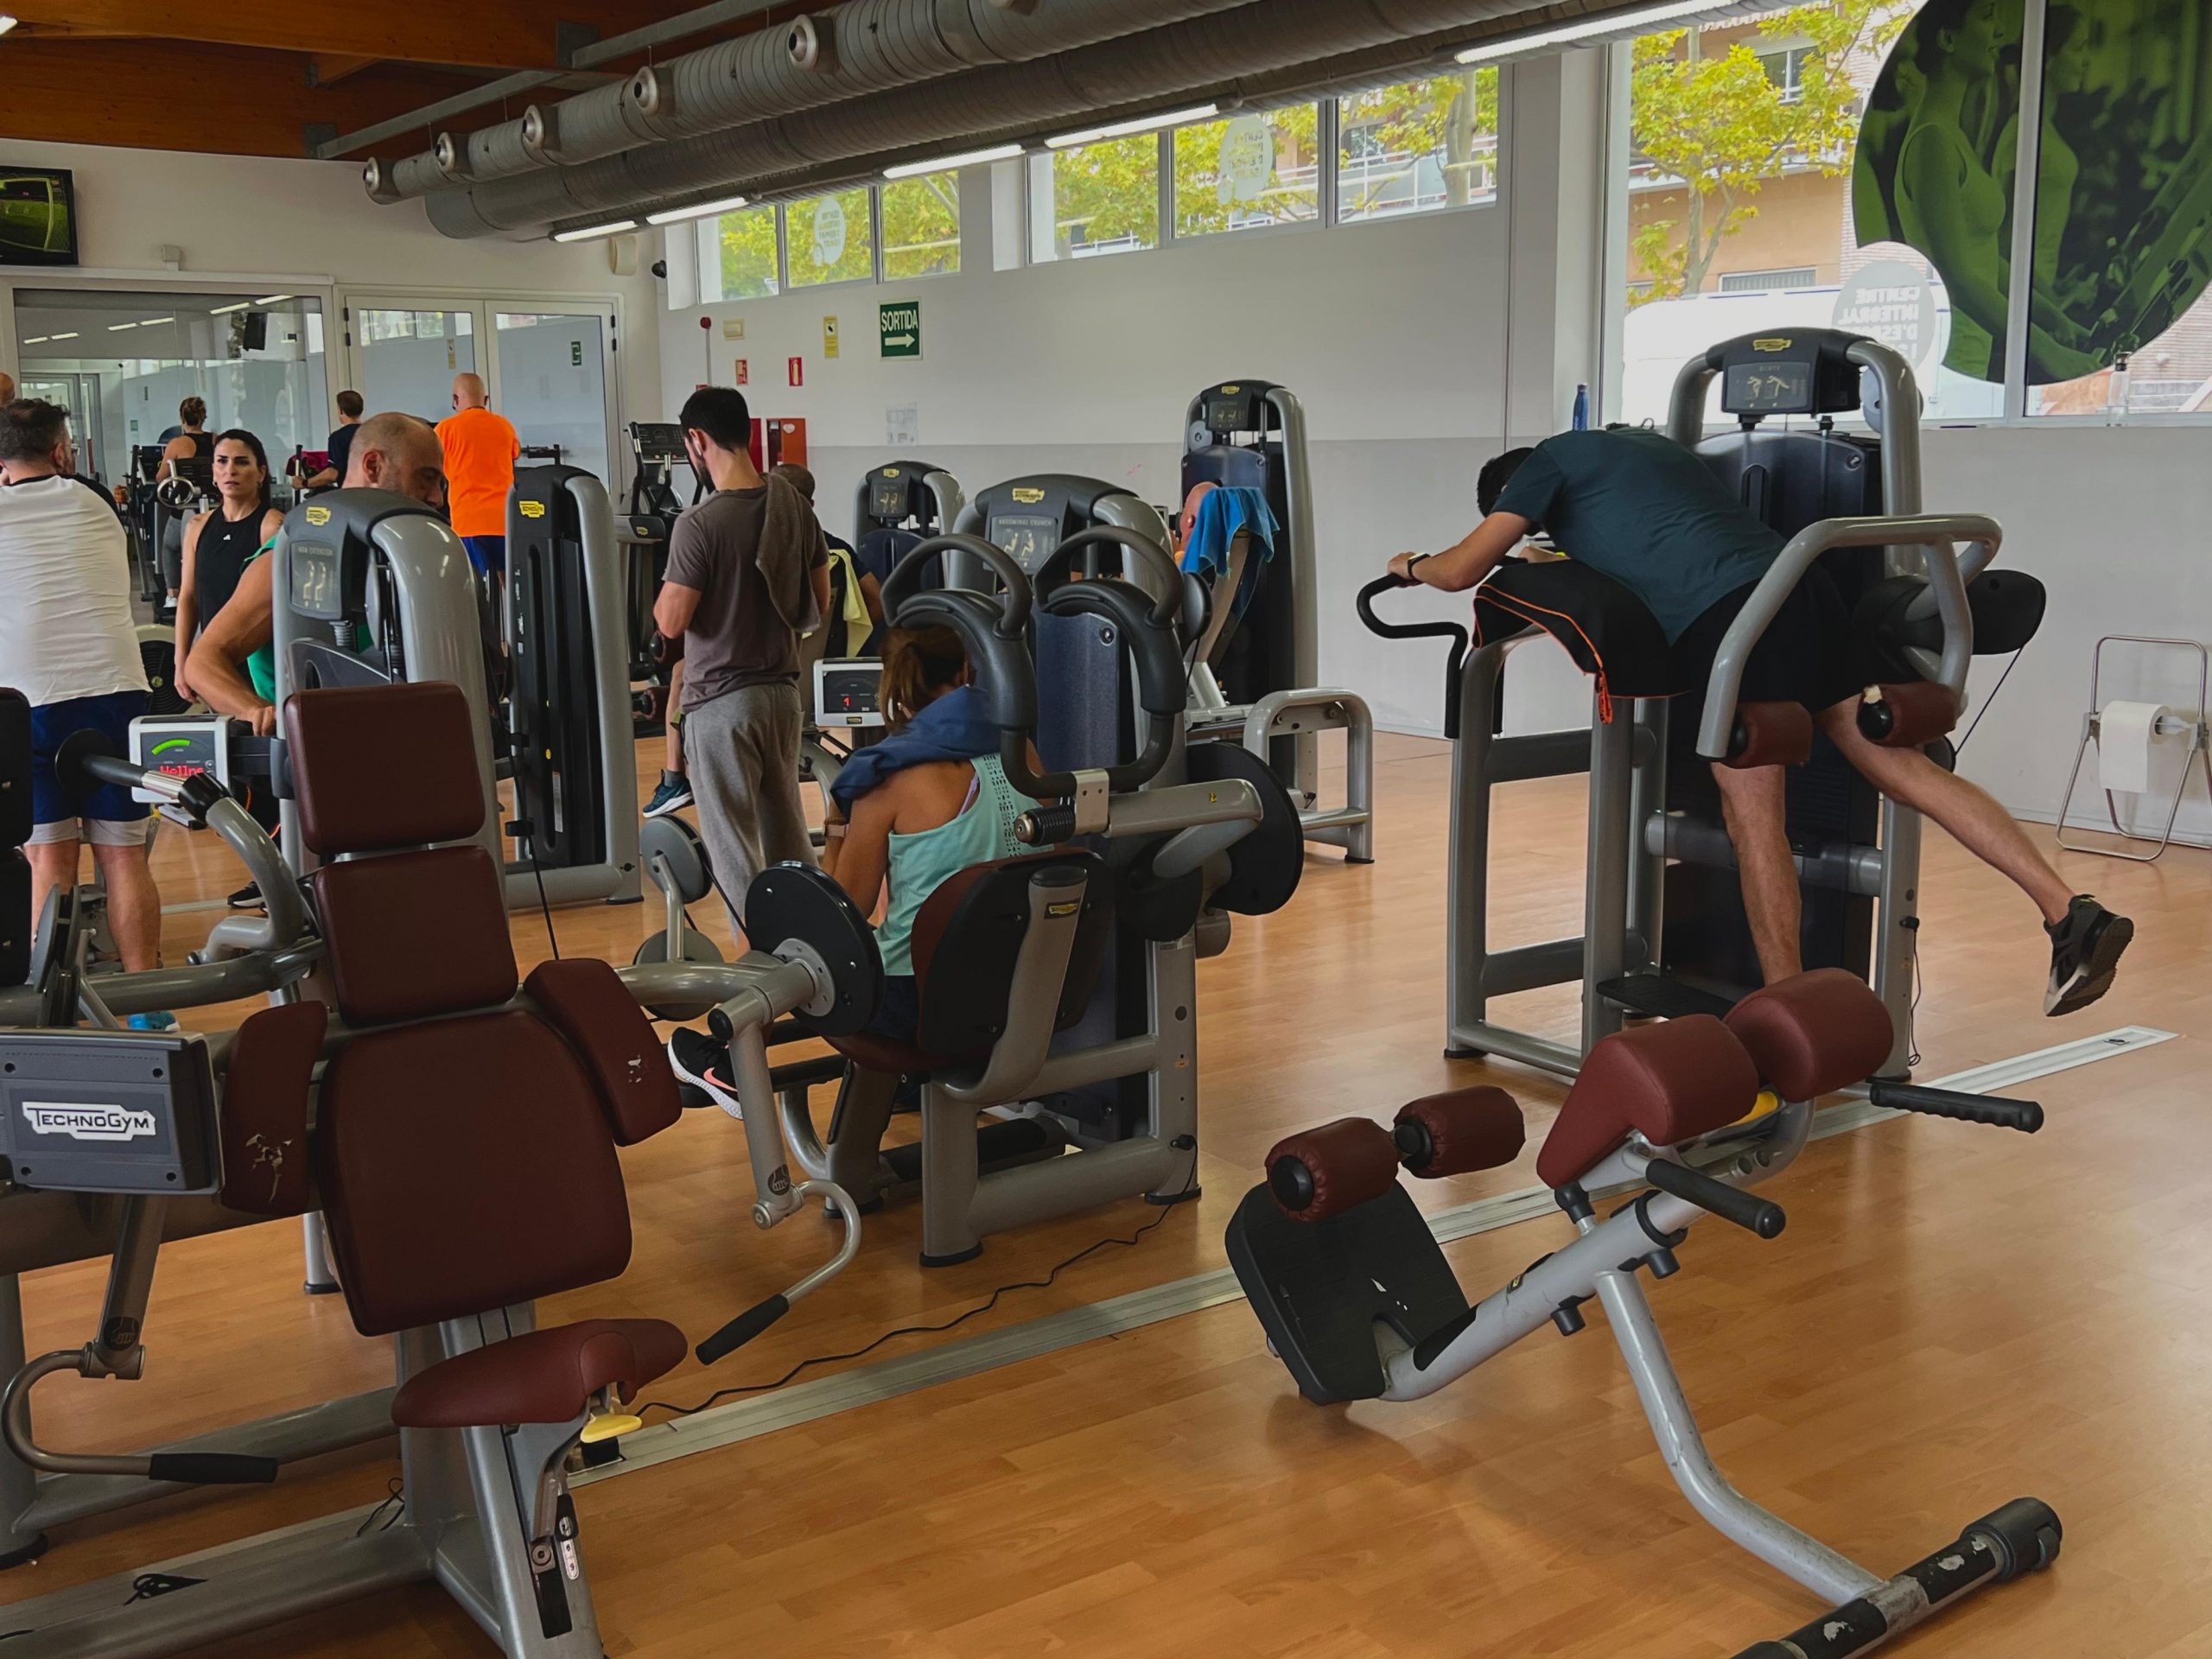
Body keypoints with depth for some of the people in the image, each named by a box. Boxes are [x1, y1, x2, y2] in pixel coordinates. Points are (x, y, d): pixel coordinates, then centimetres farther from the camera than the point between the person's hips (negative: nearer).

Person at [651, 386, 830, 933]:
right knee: (789, 836, 18)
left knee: (733, 846, 3)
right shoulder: (794, 507, 0)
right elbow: (819, 603, 8)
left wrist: (664, 594, 4)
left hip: (722, 701, -6)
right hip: (783, 691, 6)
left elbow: (672, 622, -16)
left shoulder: (700, 524, -19)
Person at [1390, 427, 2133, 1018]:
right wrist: (1563, 553, 53)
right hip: (1802, 585, 8)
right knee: (1902, 762, 6)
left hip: (1725, 613, -7)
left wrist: (1413, 565, 29)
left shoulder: (1549, 461, 11)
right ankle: (2072, 914, -1)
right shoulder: (1640, 445, 33)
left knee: (1754, 816, -2)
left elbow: (1462, 569, 9)